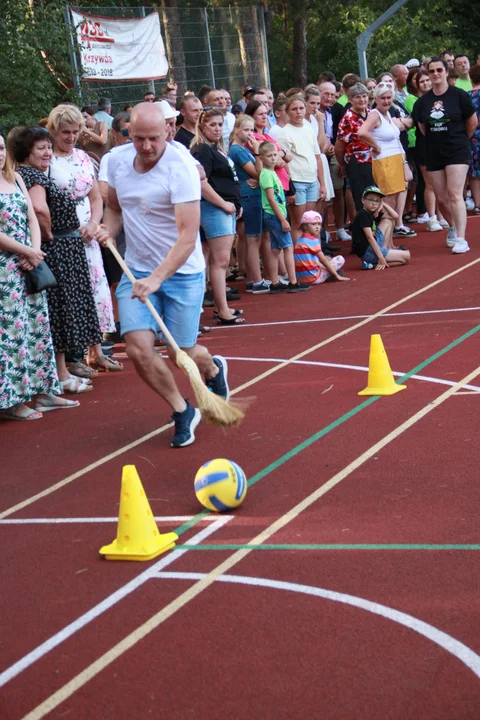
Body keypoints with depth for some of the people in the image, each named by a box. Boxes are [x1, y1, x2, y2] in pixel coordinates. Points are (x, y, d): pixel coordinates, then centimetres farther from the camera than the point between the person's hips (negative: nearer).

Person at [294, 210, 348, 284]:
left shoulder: (299, 240, 13)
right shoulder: (312, 240, -12)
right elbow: (323, 260, -10)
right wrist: (337, 275, -5)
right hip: (313, 278, -8)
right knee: (340, 259, -1)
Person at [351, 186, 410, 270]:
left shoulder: (373, 214, 13)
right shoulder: (363, 215, -15)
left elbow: (395, 217, 11)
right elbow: (370, 237, -22)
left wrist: (383, 204, 5)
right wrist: (381, 257, -26)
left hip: (374, 245, 10)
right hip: (367, 252, -10)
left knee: (388, 221, 17)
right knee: (406, 256, -8)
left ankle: (389, 248, 9)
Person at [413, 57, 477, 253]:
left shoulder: (459, 95, -8)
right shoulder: (423, 101, 3)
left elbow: (472, 122, 2)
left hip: (457, 152, -4)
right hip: (434, 154, 4)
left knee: (455, 195, -15)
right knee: (441, 199, 10)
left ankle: (460, 239, -16)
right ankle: (452, 228, 36)